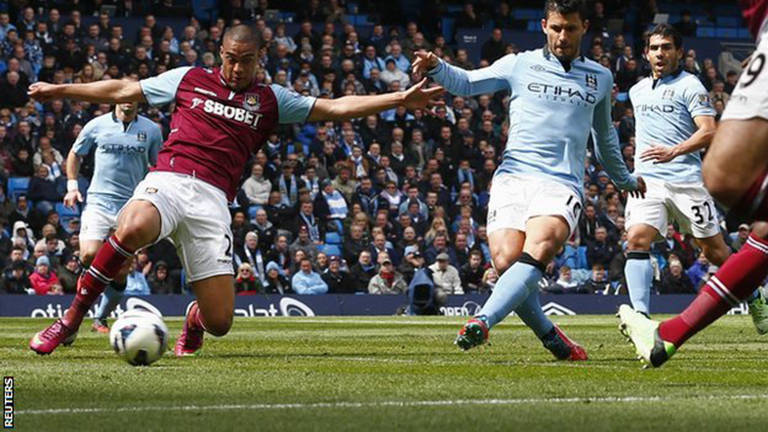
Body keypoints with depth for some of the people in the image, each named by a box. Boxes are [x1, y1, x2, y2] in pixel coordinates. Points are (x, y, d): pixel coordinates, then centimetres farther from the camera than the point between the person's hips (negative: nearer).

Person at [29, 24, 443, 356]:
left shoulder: (270, 99, 18)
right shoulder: (189, 79, 16)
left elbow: (334, 108, 16)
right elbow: (123, 91, 23)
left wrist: (400, 99, 8)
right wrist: (58, 90, 24)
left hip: (212, 199, 2)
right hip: (168, 179, -1)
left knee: (220, 322, -8)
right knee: (133, 228, -40)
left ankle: (195, 317, 35)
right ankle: (72, 316, -21)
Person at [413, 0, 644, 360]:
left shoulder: (600, 78, 20)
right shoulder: (520, 66, 13)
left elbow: (604, 136, 36)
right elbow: (467, 83, 7)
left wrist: (625, 179, 49)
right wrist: (436, 68, -14)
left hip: (562, 185, 0)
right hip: (513, 178, 0)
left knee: (538, 249, -30)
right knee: (506, 260, -21)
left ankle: (482, 322, -43)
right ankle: (551, 338, -1)